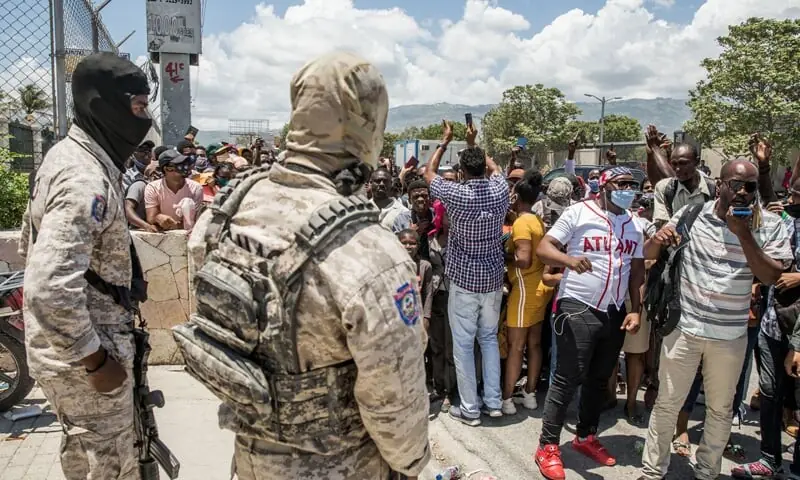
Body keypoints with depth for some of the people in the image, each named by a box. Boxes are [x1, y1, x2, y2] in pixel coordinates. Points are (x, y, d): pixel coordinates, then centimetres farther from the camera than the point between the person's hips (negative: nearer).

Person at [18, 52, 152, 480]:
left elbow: (31, 244, 17)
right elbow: (51, 289, -35)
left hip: (64, 347, 9)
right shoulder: (87, 180, -26)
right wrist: (96, 359, -23)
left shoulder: (65, 155, 6)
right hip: (83, 357, -9)